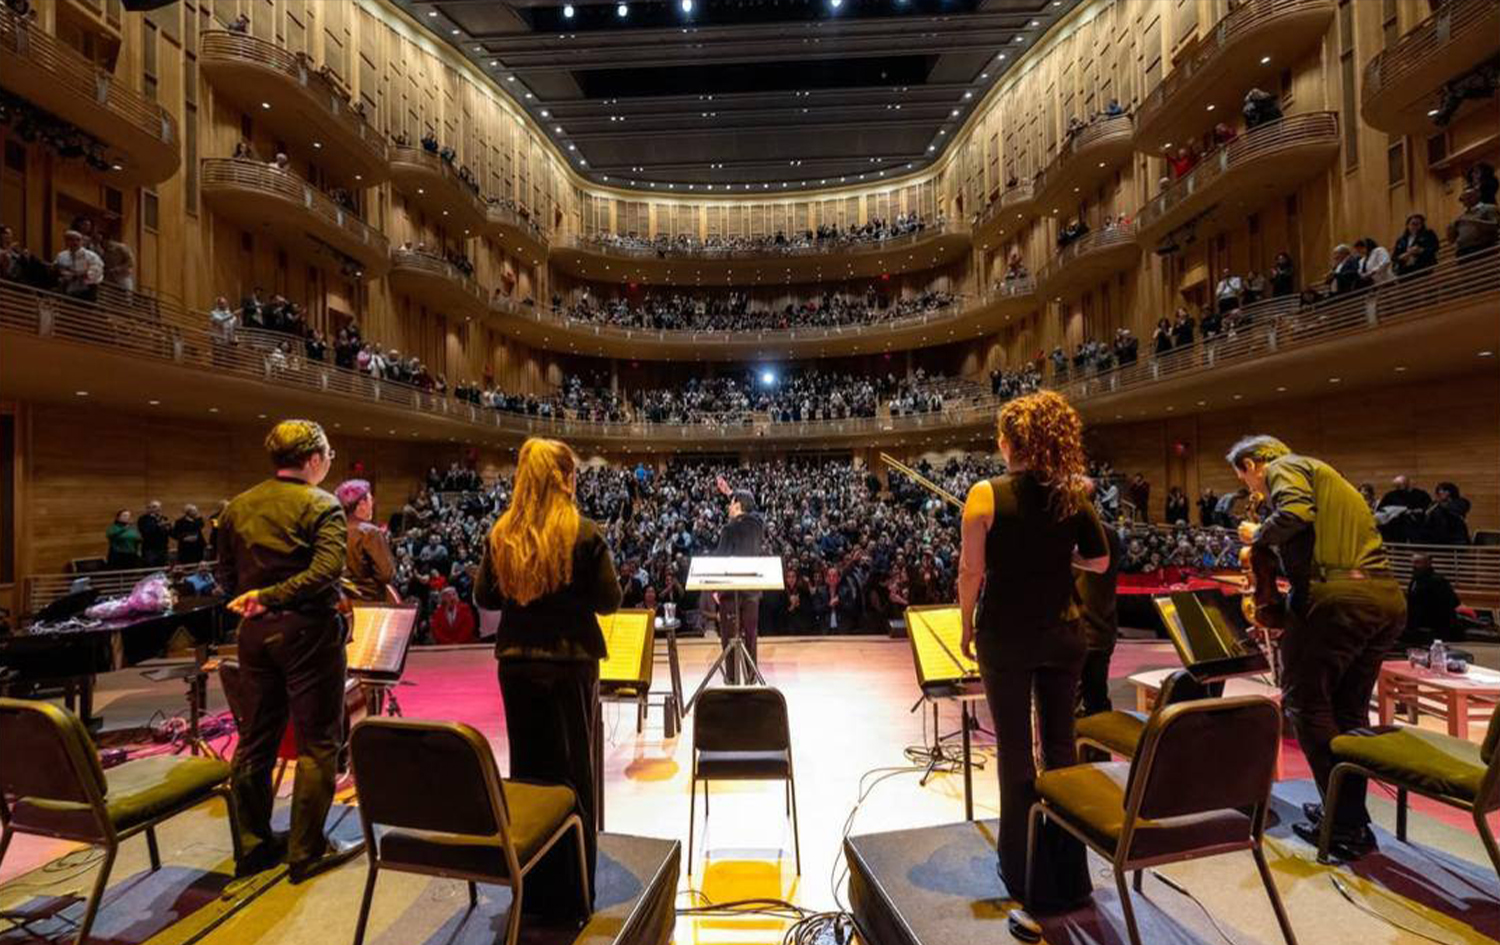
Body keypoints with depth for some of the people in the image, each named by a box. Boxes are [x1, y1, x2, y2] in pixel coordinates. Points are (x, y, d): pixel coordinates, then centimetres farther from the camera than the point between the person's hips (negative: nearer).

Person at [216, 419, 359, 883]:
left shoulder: (237, 507, 8)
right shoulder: (320, 505, -12)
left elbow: (226, 576, 12)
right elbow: (327, 567, -26)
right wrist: (272, 596, -17)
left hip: (254, 632, 7)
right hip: (306, 630, -7)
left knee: (256, 740, 17)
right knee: (317, 743, 4)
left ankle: (252, 844, 29)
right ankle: (307, 851, 12)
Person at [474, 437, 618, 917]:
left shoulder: (501, 533, -3)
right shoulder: (584, 533, -15)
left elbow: (485, 597, 4)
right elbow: (609, 600, -11)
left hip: (516, 660, 4)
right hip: (570, 661, -4)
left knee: (526, 767, 18)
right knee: (573, 771, 11)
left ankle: (532, 889, 33)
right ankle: (571, 892, 24)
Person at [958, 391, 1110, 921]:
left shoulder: (987, 495, -14)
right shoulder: (1073, 496, -2)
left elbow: (971, 572, -14)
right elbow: (1099, 562, 8)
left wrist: (966, 628, -1)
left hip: (1006, 637, -4)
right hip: (1063, 635, 4)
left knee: (1015, 752, 10)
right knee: (1061, 747, 16)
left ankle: (1028, 876, 24)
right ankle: (1069, 873, 30)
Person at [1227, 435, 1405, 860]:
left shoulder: (1285, 467, 3)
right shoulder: (1326, 476, 30)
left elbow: (1296, 514, -21)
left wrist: (1258, 535, -1)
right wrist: (1284, 618, 32)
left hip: (1336, 597, -9)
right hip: (1388, 598, 9)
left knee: (1306, 702, 2)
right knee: (1350, 709, 18)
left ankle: (1348, 825, 6)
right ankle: (1348, 813, 25)